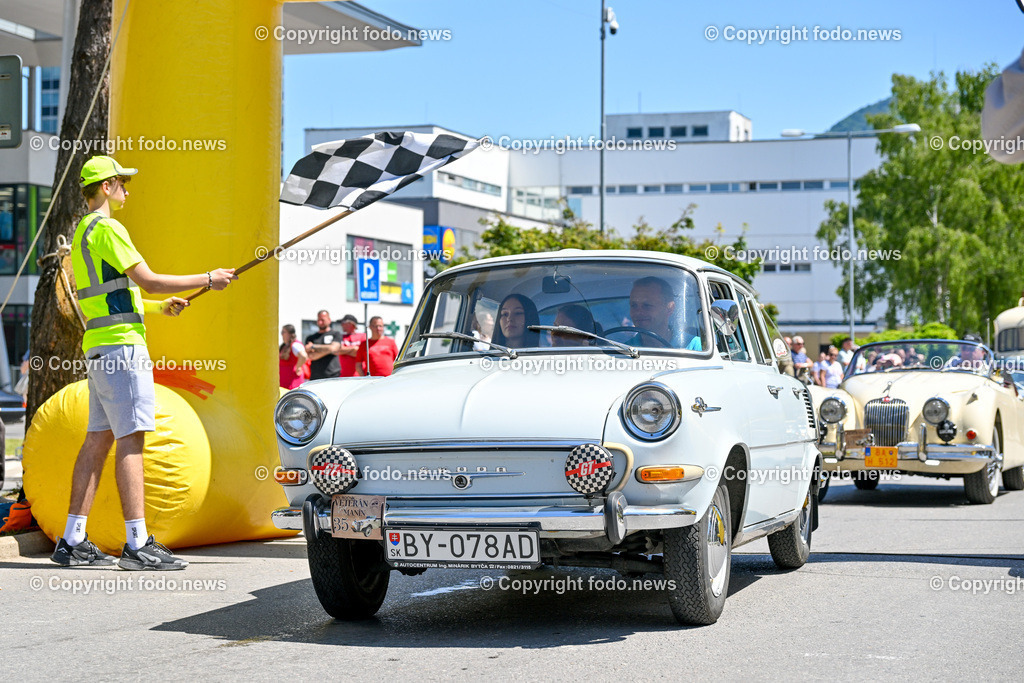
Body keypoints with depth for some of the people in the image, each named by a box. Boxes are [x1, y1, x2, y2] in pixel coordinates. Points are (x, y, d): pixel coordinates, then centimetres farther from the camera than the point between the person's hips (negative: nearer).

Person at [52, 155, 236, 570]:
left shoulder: (82, 232, 22)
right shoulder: (106, 228, -10)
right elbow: (147, 280, -16)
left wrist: (159, 307, 21)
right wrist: (208, 280, -9)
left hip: (99, 346, 10)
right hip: (120, 344, -10)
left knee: (98, 439, 9)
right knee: (130, 439, -12)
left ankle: (73, 541, 9)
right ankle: (137, 544, -15)